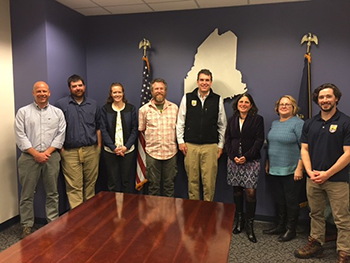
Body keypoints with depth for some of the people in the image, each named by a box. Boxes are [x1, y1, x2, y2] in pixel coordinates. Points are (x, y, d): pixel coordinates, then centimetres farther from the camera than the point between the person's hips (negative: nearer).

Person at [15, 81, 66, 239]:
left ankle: (53, 223, 20)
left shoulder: (57, 112, 8)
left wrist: (47, 152, -9)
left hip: (51, 156, 1)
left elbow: (60, 135, 1)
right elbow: (20, 136, -3)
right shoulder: (23, 112, 4)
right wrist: (36, 154, -10)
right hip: (29, 157, -1)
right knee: (27, 194, 6)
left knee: (52, 193, 8)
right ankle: (27, 226, 19)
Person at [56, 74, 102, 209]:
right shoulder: (61, 104, 0)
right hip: (70, 152, -3)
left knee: (90, 184, 10)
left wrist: (99, 146, 9)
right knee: (74, 186, -1)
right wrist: (61, 148, -5)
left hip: (91, 150, 3)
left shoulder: (93, 104, 10)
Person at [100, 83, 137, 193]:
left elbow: (134, 130, 1)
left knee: (125, 180, 9)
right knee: (112, 181, 5)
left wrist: (126, 146, -10)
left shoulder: (131, 108, 3)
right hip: (110, 151, 0)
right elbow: (103, 130, -2)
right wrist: (114, 147, -11)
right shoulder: (105, 109, 3)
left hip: (127, 150, 0)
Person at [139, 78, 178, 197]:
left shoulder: (174, 108, 6)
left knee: (169, 184, 10)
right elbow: (141, 129, 11)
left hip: (170, 152, 1)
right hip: (152, 152, -1)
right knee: (153, 185, 8)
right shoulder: (144, 109, 3)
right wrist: (152, 140, 9)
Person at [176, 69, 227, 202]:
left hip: (210, 146, 0)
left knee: (209, 180, 2)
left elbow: (222, 124, 9)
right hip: (190, 146, 0)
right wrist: (180, 141, 3)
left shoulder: (218, 100, 5)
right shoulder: (187, 98, 5)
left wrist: (220, 145, 7)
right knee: (192, 179, 7)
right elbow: (180, 122, 8)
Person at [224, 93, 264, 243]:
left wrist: (246, 157, -13)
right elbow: (227, 140, 9)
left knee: (250, 192, -7)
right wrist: (233, 156, -5)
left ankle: (249, 225, 5)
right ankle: (239, 220, 23)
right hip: (234, 161, 3)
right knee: (237, 191, 8)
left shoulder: (257, 119, 2)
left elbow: (259, 141, -5)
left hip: (251, 161, -3)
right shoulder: (231, 120, 13)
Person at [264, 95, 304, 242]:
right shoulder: (274, 123, 12)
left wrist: (299, 168, -18)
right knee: (278, 200, 15)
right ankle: (280, 226, 29)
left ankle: (290, 230, 20)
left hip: (291, 171, -7)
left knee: (291, 200, 5)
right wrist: (268, 163, 17)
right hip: (275, 170, 7)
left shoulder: (298, 123, -10)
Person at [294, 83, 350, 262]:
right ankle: (316, 244, 30)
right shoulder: (310, 124, 9)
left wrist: (327, 174, -14)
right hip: (313, 178, 4)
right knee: (315, 214, 16)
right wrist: (310, 172, -7)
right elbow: (304, 149, 8)